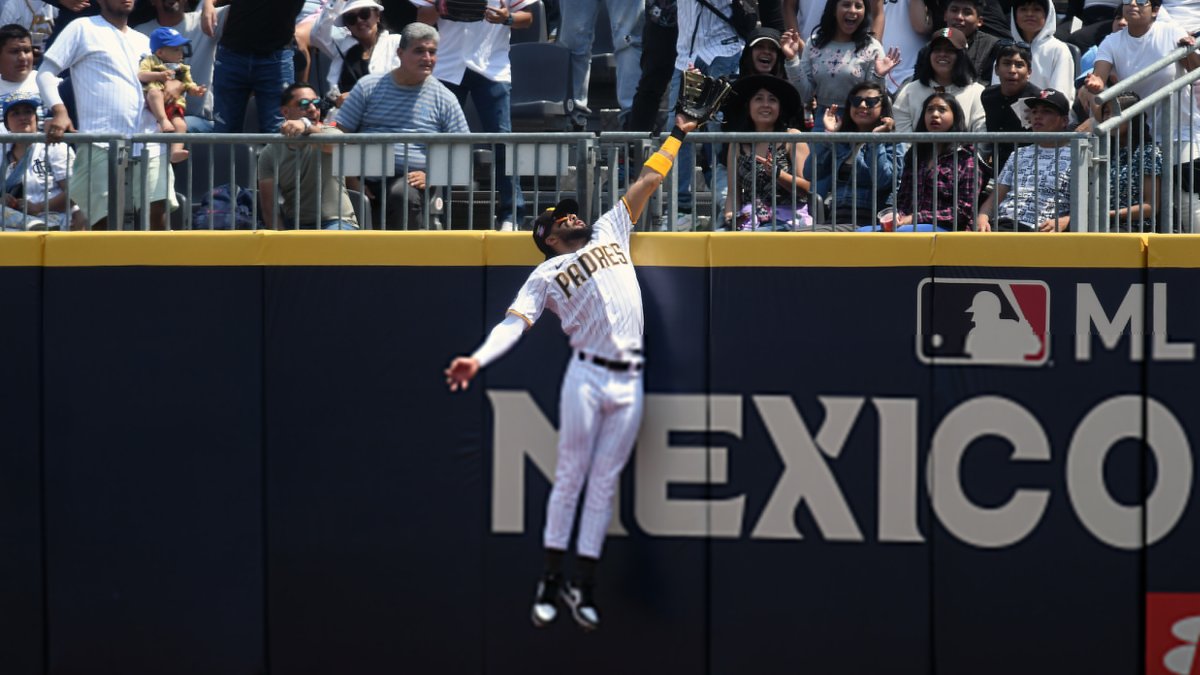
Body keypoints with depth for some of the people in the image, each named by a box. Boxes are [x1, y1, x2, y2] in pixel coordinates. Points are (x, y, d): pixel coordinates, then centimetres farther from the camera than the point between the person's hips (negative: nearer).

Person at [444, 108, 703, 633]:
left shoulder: (610, 233, 19)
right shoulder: (546, 275, 6)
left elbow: (646, 183, 23)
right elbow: (515, 321, -7)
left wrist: (674, 137, 20)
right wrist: (478, 358, -23)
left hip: (630, 382, 3)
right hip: (587, 376, -3)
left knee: (604, 483, 4)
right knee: (571, 477, 0)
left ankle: (583, 587, 6)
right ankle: (551, 580, 6)